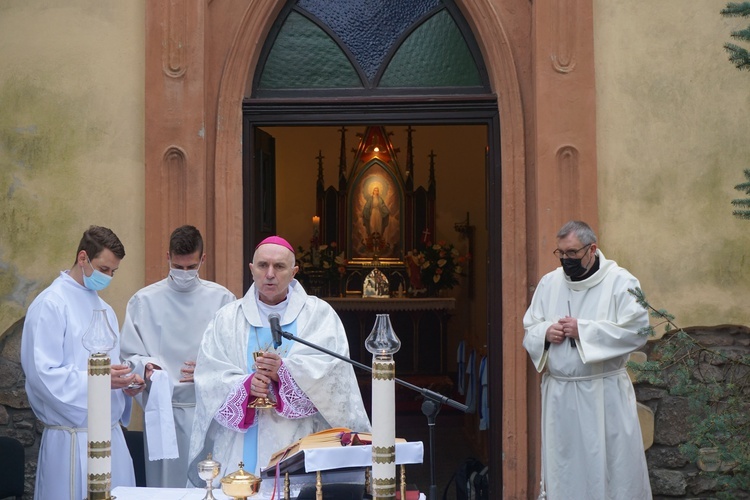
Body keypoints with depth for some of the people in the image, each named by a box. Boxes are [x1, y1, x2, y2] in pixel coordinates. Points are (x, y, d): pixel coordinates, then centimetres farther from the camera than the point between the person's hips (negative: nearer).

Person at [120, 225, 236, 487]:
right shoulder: (144, 301, 4)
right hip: (162, 409, 0)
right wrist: (145, 366, -16)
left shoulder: (222, 300, 3)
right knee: (165, 482, 3)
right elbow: (129, 355, 5)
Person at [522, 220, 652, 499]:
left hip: (604, 395, -4)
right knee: (562, 469, 10)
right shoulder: (549, 283, 10)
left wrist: (583, 330, -17)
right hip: (558, 394, 4)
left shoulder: (620, 282, -5)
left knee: (613, 467, 0)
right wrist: (546, 332, -9)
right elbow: (529, 330, 14)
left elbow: (637, 331, -15)